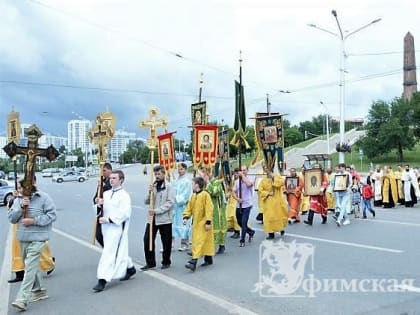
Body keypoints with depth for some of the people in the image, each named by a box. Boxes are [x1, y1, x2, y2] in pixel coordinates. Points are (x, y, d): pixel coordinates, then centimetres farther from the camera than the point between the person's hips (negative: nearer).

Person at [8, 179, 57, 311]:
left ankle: (22, 299, -10)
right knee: (33, 265, 17)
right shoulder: (18, 200, 10)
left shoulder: (44, 197, -7)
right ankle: (39, 291, 32)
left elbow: (52, 215, -10)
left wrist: (34, 221, -17)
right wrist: (21, 207, -10)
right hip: (23, 238, 6)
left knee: (30, 267, -11)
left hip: (37, 238, -6)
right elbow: (11, 218, 6)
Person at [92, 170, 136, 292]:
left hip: (117, 227, -8)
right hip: (106, 227, 8)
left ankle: (103, 280, -5)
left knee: (109, 253, -9)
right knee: (119, 251, 20)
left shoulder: (124, 195, -13)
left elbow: (124, 213, -20)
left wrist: (108, 219, -21)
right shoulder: (106, 194, 10)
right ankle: (130, 268, 40)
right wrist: (99, 204, -6)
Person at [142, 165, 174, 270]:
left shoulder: (169, 187, -5)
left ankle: (166, 262, 24)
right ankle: (150, 262, 15)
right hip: (152, 217, 4)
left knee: (166, 242, 6)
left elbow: (170, 202, -13)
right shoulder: (153, 186, 8)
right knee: (147, 239, 1)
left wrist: (156, 210, -17)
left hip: (164, 218, -4)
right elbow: (147, 202, 8)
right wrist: (150, 193, -11)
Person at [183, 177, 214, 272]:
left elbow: (209, 209, -17)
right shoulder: (193, 195, 9)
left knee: (199, 242, -12)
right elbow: (189, 207, 11)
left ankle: (194, 261, -16)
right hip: (196, 222, 8)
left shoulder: (205, 195, -15)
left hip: (203, 223, -8)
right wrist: (186, 217, -4)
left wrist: (208, 222, -19)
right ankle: (208, 259, 28)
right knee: (205, 241, 17)